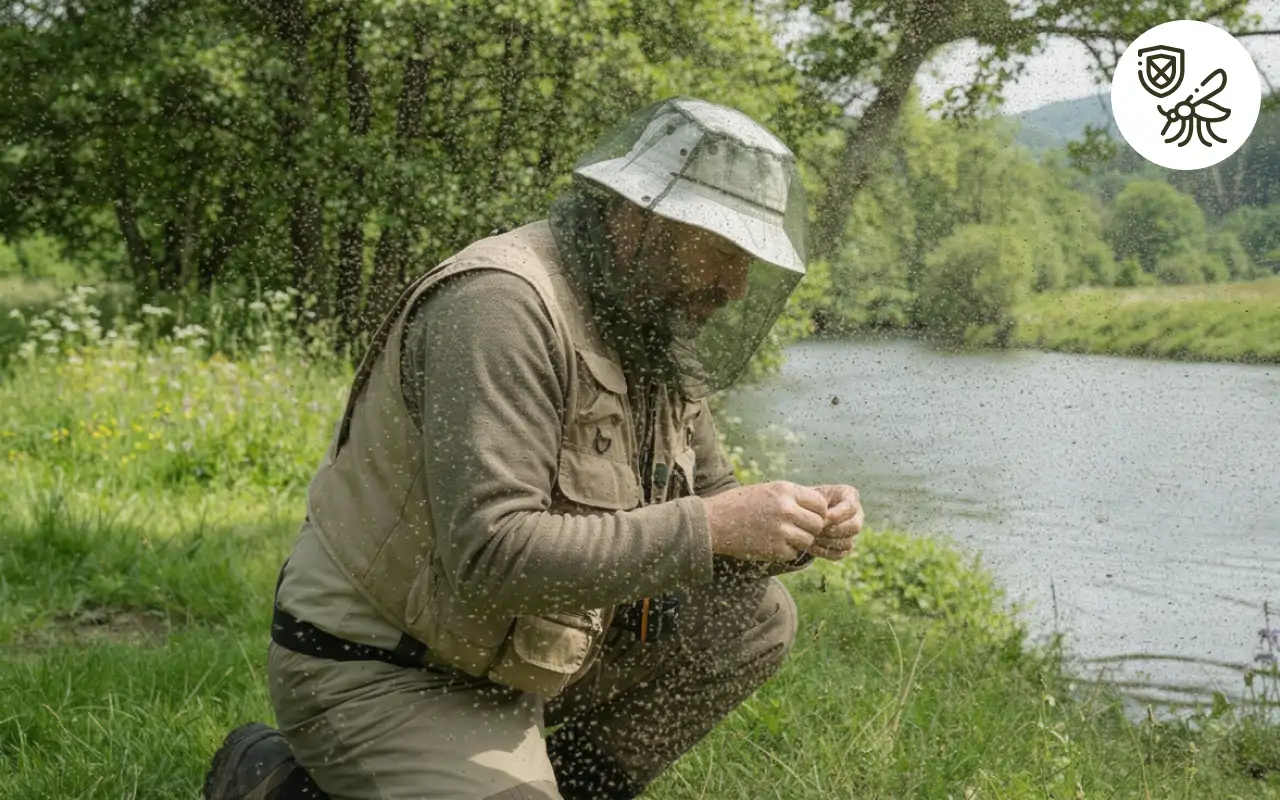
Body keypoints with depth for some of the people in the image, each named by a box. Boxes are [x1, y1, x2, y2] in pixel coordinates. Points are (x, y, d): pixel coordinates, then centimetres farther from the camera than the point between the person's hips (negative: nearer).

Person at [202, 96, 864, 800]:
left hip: (507, 654, 9)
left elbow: (703, 498, 12)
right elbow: (491, 553, -34)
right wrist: (710, 528, -31)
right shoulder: (503, 304, -25)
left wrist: (799, 530, -10)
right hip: (377, 674, -8)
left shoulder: (650, 330, 4)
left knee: (756, 618, 2)